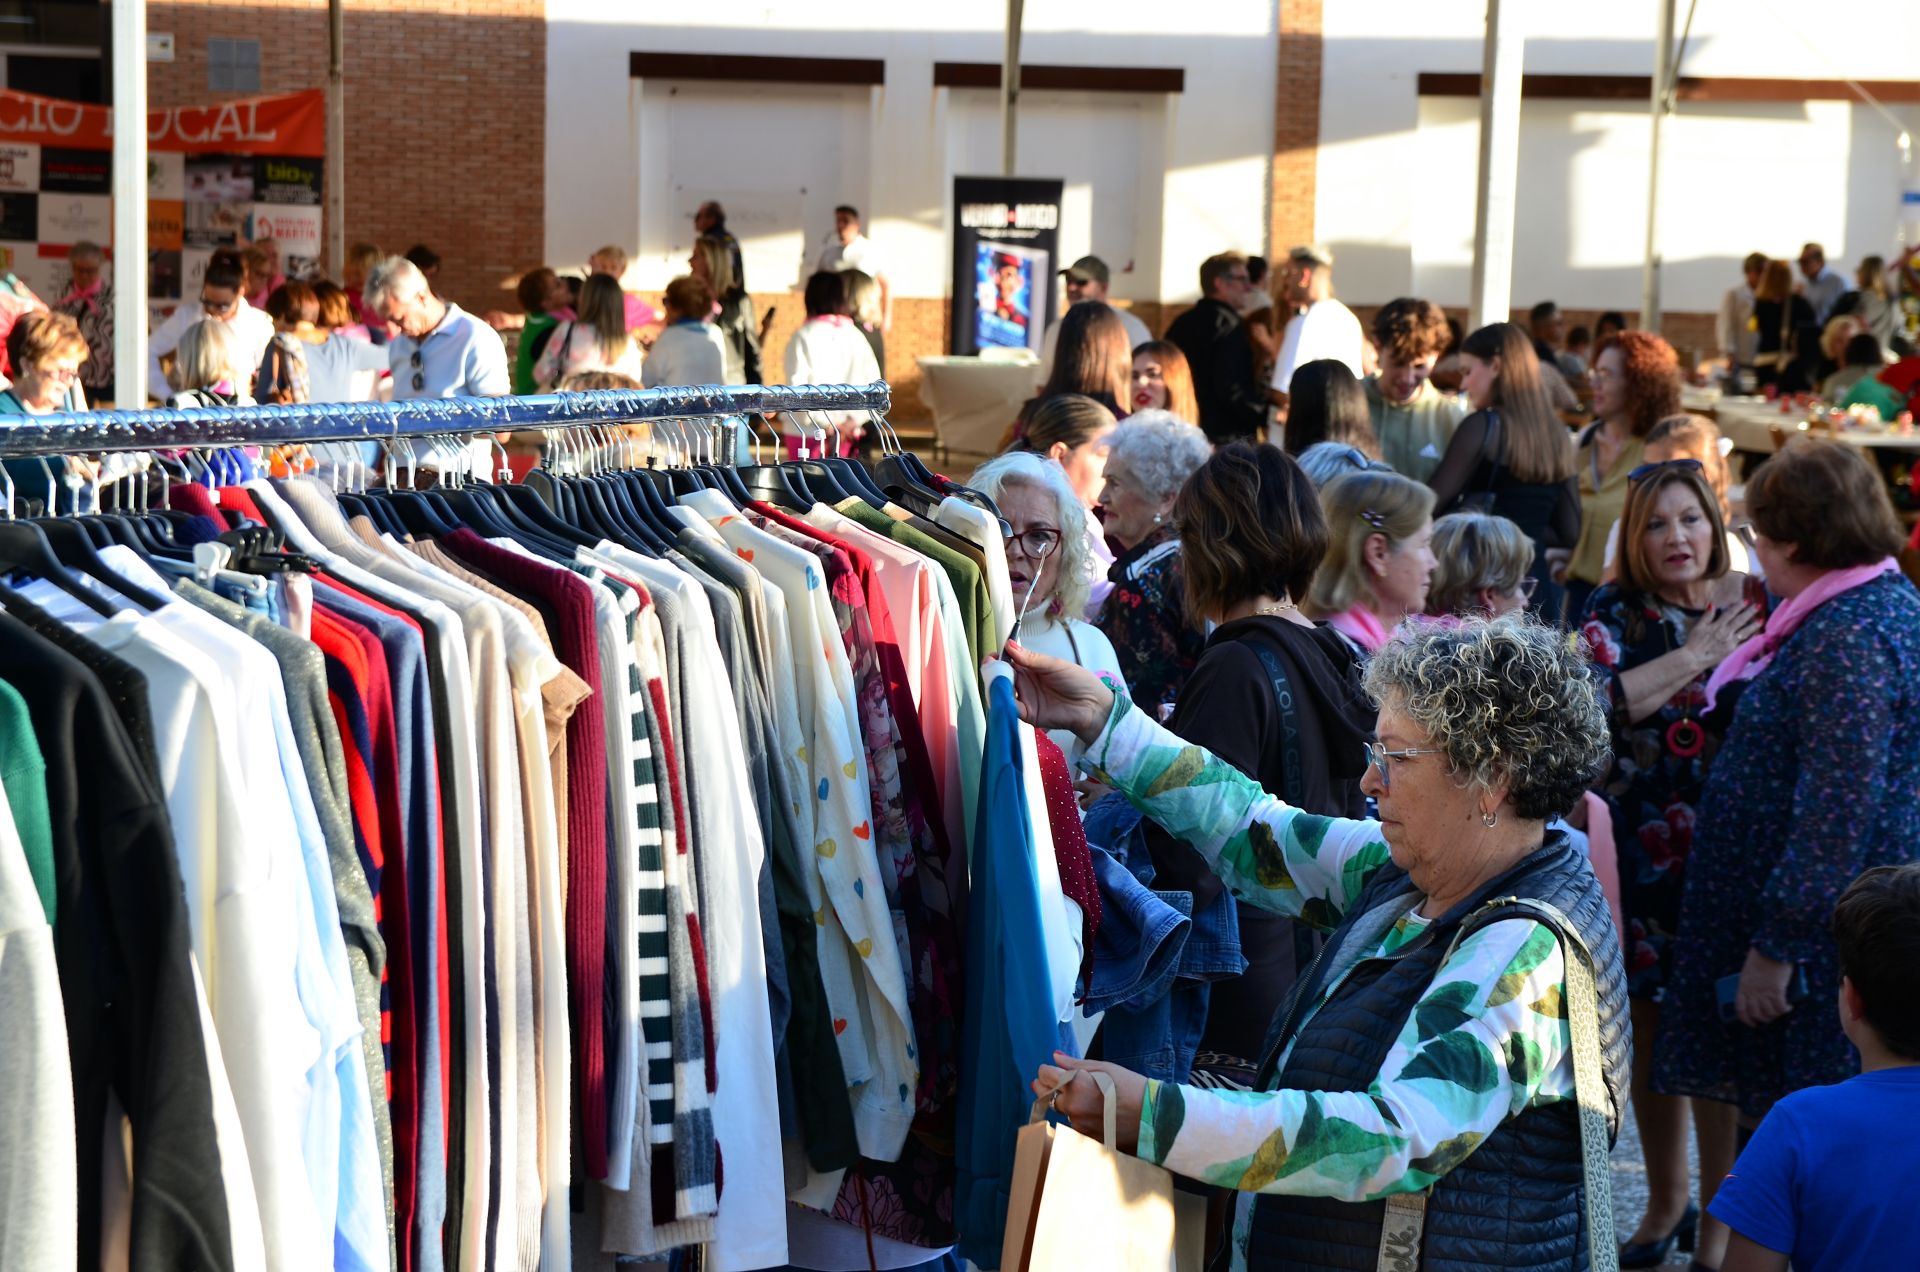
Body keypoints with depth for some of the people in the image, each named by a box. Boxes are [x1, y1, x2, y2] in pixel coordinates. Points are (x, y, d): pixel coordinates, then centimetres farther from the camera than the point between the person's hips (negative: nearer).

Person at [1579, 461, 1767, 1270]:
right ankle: (1666, 1201, 31)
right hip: (1639, 853, 2)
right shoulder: (1615, 613, 1)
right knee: (1647, 1030, 12)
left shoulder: (1754, 604, 0)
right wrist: (1694, 657, -16)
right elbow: (1588, 703, -16)